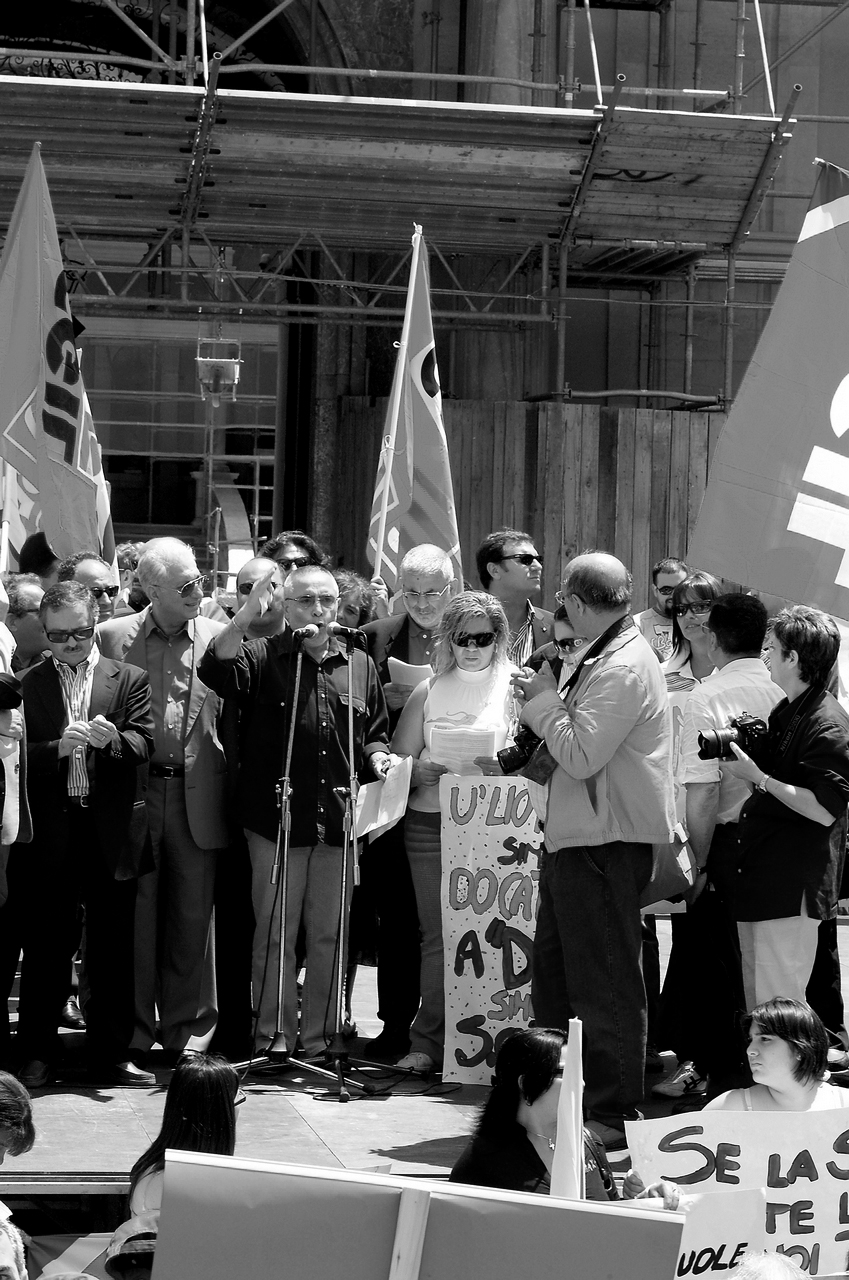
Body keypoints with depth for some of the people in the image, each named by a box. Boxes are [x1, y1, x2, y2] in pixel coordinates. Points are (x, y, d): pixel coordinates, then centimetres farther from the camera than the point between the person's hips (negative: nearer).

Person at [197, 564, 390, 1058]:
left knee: (329, 936, 8)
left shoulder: (359, 665, 14)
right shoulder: (263, 657, 2)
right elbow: (215, 670, -19)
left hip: (338, 821, 3)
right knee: (275, 933, 1)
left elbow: (374, 733, 22)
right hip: (277, 819, -3)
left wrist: (377, 755, 0)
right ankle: (273, 1036, 9)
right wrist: (246, 615, -27)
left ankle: (318, 1036, 17)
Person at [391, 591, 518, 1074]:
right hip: (430, 822, 2)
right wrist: (421, 771, -8)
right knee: (437, 934, 0)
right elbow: (398, 760, 12)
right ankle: (430, 1042, 3)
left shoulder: (516, 687, 4)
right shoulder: (429, 690, 13)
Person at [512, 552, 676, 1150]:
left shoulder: (622, 670, -19)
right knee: (554, 971, 17)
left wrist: (542, 701, -11)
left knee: (606, 984, -3)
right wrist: (547, 702, 6)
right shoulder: (609, 656, 14)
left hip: (606, 845, -11)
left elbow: (581, 756, -24)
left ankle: (614, 1115, 4)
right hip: (578, 837, 11)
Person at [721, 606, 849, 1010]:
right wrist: (744, 754, 5)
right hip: (760, 881, 10)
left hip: (791, 888, -10)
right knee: (755, 1003, 15)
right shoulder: (786, 711, 14)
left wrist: (759, 778, -20)